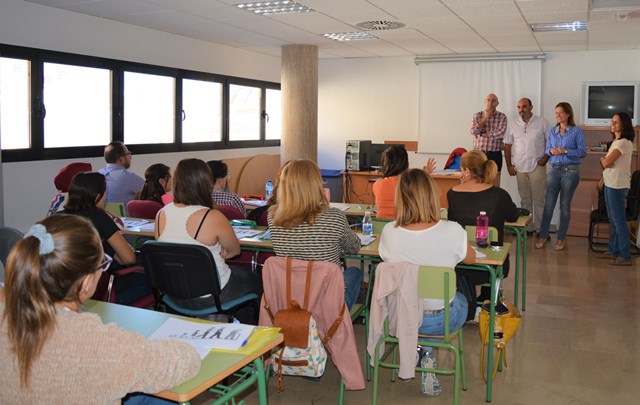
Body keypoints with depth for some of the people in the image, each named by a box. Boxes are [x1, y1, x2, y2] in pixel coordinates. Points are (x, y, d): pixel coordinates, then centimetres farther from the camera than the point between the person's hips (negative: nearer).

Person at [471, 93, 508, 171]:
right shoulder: (477, 115, 6)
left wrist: (483, 134, -8)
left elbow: (501, 133, -12)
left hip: (495, 155, -1)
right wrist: (485, 117, -9)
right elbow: (473, 132, -8)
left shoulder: (502, 116, 3)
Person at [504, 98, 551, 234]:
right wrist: (509, 165, 4)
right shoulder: (513, 124, 7)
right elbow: (507, 145, 9)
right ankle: (527, 228, 17)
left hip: (537, 166, -3)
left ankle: (540, 229, 5)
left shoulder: (542, 123, 1)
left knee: (539, 199, -1)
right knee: (525, 199, 9)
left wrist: (545, 158, -7)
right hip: (520, 167, 3)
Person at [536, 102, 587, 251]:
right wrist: (551, 151, -9)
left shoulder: (577, 131, -2)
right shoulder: (552, 131, 9)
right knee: (548, 203, -2)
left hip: (570, 170, -3)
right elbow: (547, 149, 13)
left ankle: (561, 238, 13)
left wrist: (565, 151, -17)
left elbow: (582, 152, -6)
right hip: (554, 169, 3)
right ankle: (543, 235, 6)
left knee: (565, 205, 4)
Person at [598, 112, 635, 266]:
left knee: (619, 220, -6)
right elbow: (605, 161, 14)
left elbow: (606, 163, -20)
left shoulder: (624, 143, -15)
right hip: (610, 183, 10)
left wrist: (604, 160, 1)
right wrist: (605, 160, -7)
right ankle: (613, 250, 24)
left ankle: (625, 256, -1)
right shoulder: (616, 141, 16)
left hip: (617, 185, -10)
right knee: (613, 220, 15)